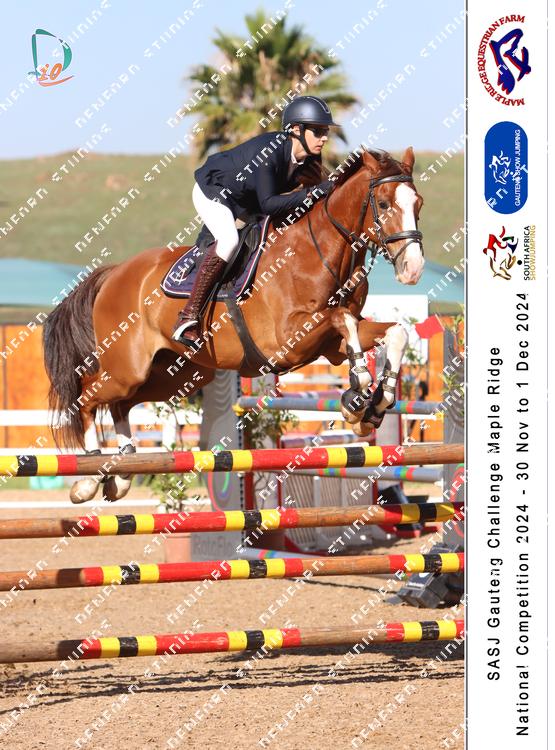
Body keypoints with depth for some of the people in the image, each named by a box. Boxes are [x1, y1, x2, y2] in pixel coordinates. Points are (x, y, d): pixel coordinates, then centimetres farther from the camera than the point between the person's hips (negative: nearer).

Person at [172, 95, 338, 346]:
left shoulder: (309, 158, -14)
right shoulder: (269, 151, -36)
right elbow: (268, 203, -38)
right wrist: (311, 193, -45)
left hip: (246, 201, 9)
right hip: (212, 191, -9)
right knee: (229, 239, -33)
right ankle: (189, 316, -31)